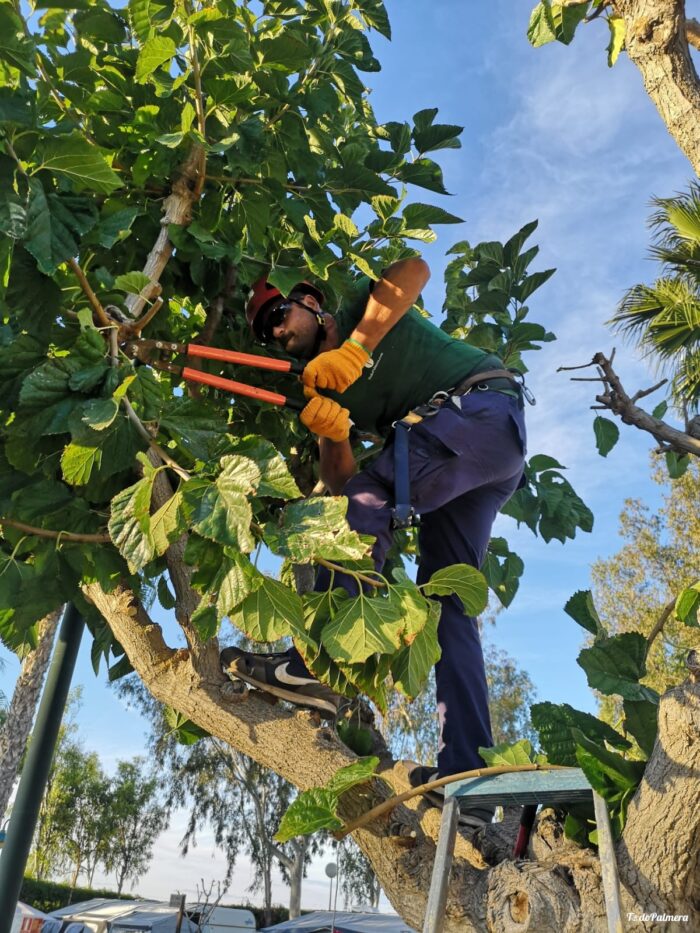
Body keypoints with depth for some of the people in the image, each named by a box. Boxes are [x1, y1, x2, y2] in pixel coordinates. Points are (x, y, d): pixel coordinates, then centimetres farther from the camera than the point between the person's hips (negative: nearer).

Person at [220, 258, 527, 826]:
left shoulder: (363, 310, 8)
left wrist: (356, 346, -18)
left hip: (484, 406, -8)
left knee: (366, 503, -20)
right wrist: (332, 432, -15)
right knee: (448, 603, 1)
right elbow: (339, 480, 6)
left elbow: (414, 268, -14)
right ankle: (467, 774, 3)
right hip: (481, 468, 8)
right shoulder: (326, 388, 18)